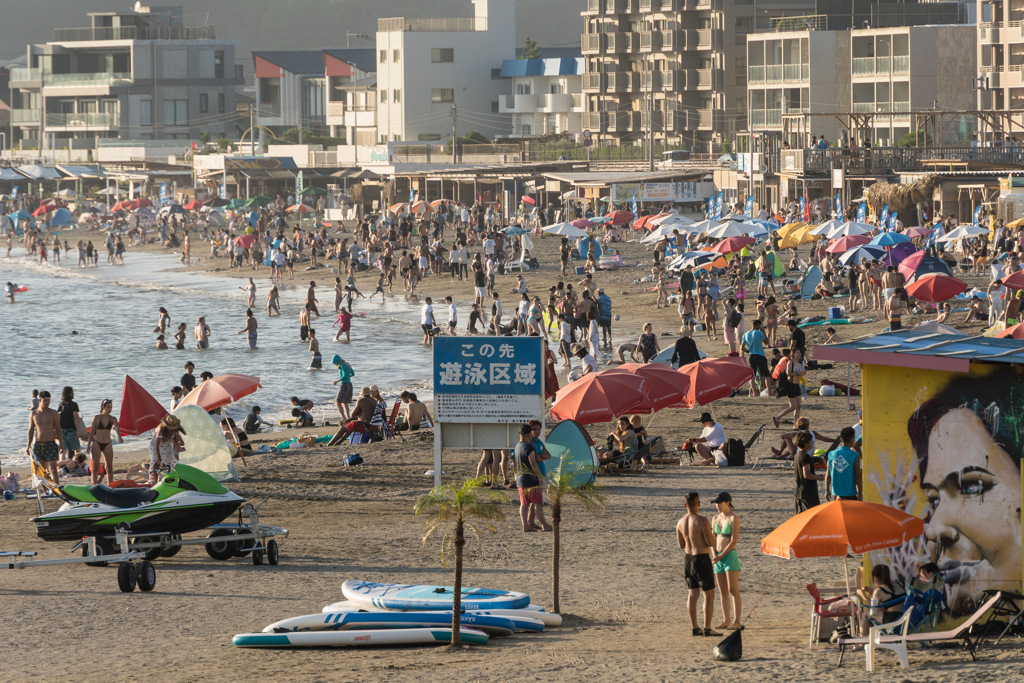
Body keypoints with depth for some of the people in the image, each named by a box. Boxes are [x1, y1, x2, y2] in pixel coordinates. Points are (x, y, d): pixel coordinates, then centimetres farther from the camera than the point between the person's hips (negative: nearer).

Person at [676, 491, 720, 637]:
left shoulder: (680, 522, 2)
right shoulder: (702, 521, -20)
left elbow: (681, 545, 11)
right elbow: (711, 543, -18)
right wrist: (711, 535, 4)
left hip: (688, 559, 7)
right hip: (702, 560, -7)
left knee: (692, 594, 14)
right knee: (709, 594, 0)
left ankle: (694, 627, 16)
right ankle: (707, 629, -4)